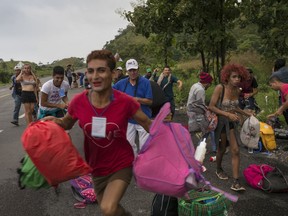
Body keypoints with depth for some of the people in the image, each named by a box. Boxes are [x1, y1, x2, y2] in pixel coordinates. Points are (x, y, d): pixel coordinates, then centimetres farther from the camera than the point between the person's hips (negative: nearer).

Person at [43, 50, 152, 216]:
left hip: (122, 165, -3)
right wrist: (54, 120, -15)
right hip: (97, 168, 4)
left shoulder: (126, 102, -22)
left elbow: (148, 125, -8)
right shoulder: (79, 102, -15)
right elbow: (67, 123, 5)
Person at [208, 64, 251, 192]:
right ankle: (219, 169, 43)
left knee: (235, 151, -3)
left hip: (232, 123, 5)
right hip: (221, 122, -4)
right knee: (222, 149, 14)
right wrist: (228, 114, -26)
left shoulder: (237, 90, -1)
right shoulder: (220, 88, -19)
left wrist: (247, 114, 6)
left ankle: (236, 183, 1)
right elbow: (211, 107, -21)